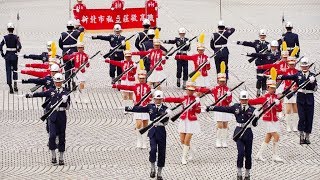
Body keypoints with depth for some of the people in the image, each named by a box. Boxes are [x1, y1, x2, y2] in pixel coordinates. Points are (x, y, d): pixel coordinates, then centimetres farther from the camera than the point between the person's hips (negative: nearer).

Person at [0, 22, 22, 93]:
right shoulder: (16, 37, -6)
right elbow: (19, 46, -15)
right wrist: (18, 51, 3)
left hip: (7, 55, 0)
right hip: (14, 55, 0)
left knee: (8, 71, 5)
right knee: (15, 70, 16)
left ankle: (10, 87, 0)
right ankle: (15, 84, 5)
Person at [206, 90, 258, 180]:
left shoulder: (252, 110, -3)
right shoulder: (236, 107, 1)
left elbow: (255, 124, -4)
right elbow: (224, 108, -2)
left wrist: (256, 116, -24)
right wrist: (211, 108, -10)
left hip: (248, 133, 0)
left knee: (248, 154, 6)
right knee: (241, 153, -13)